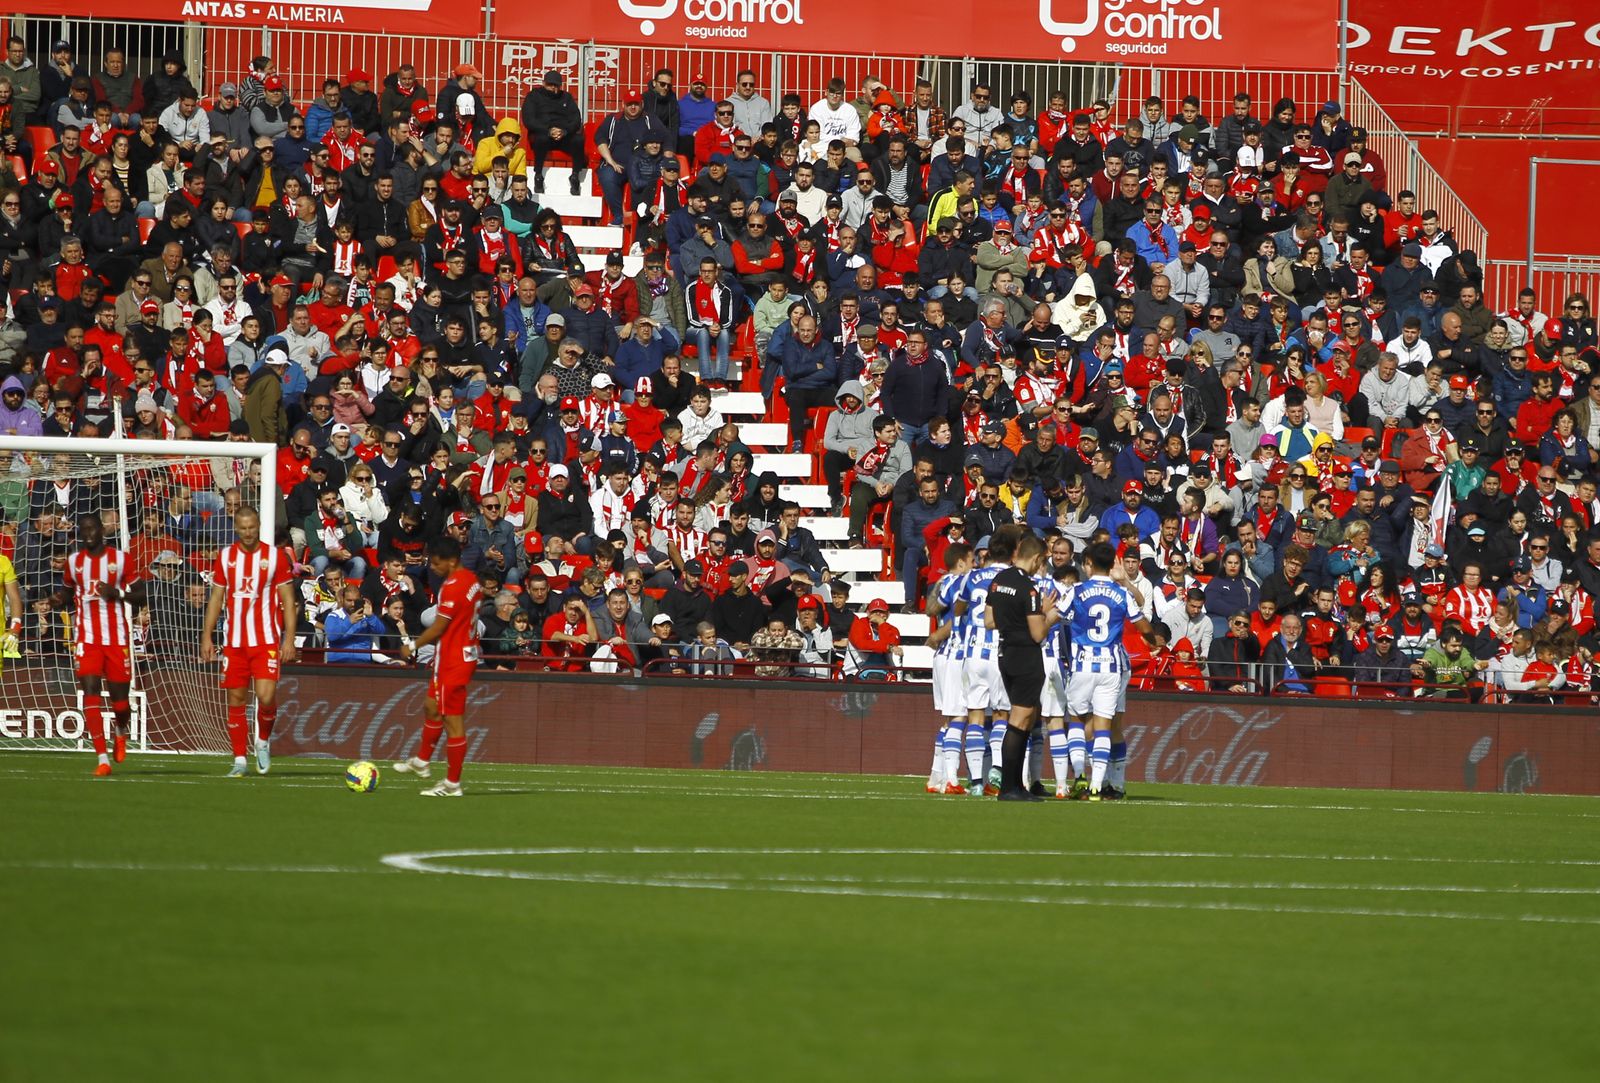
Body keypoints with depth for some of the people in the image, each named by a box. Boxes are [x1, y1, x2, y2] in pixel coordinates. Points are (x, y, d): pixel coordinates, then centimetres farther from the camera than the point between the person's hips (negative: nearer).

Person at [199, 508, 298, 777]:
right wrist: (207, 636, 6)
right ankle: (239, 760, 10)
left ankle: (263, 740, 13)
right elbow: (216, 599, 12)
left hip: (267, 641, -3)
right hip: (235, 641, 3)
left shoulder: (275, 556, -1)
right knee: (236, 701, 2)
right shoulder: (225, 557, 6)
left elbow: (288, 600, 1)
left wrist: (289, 640, -6)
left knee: (266, 697, -16)